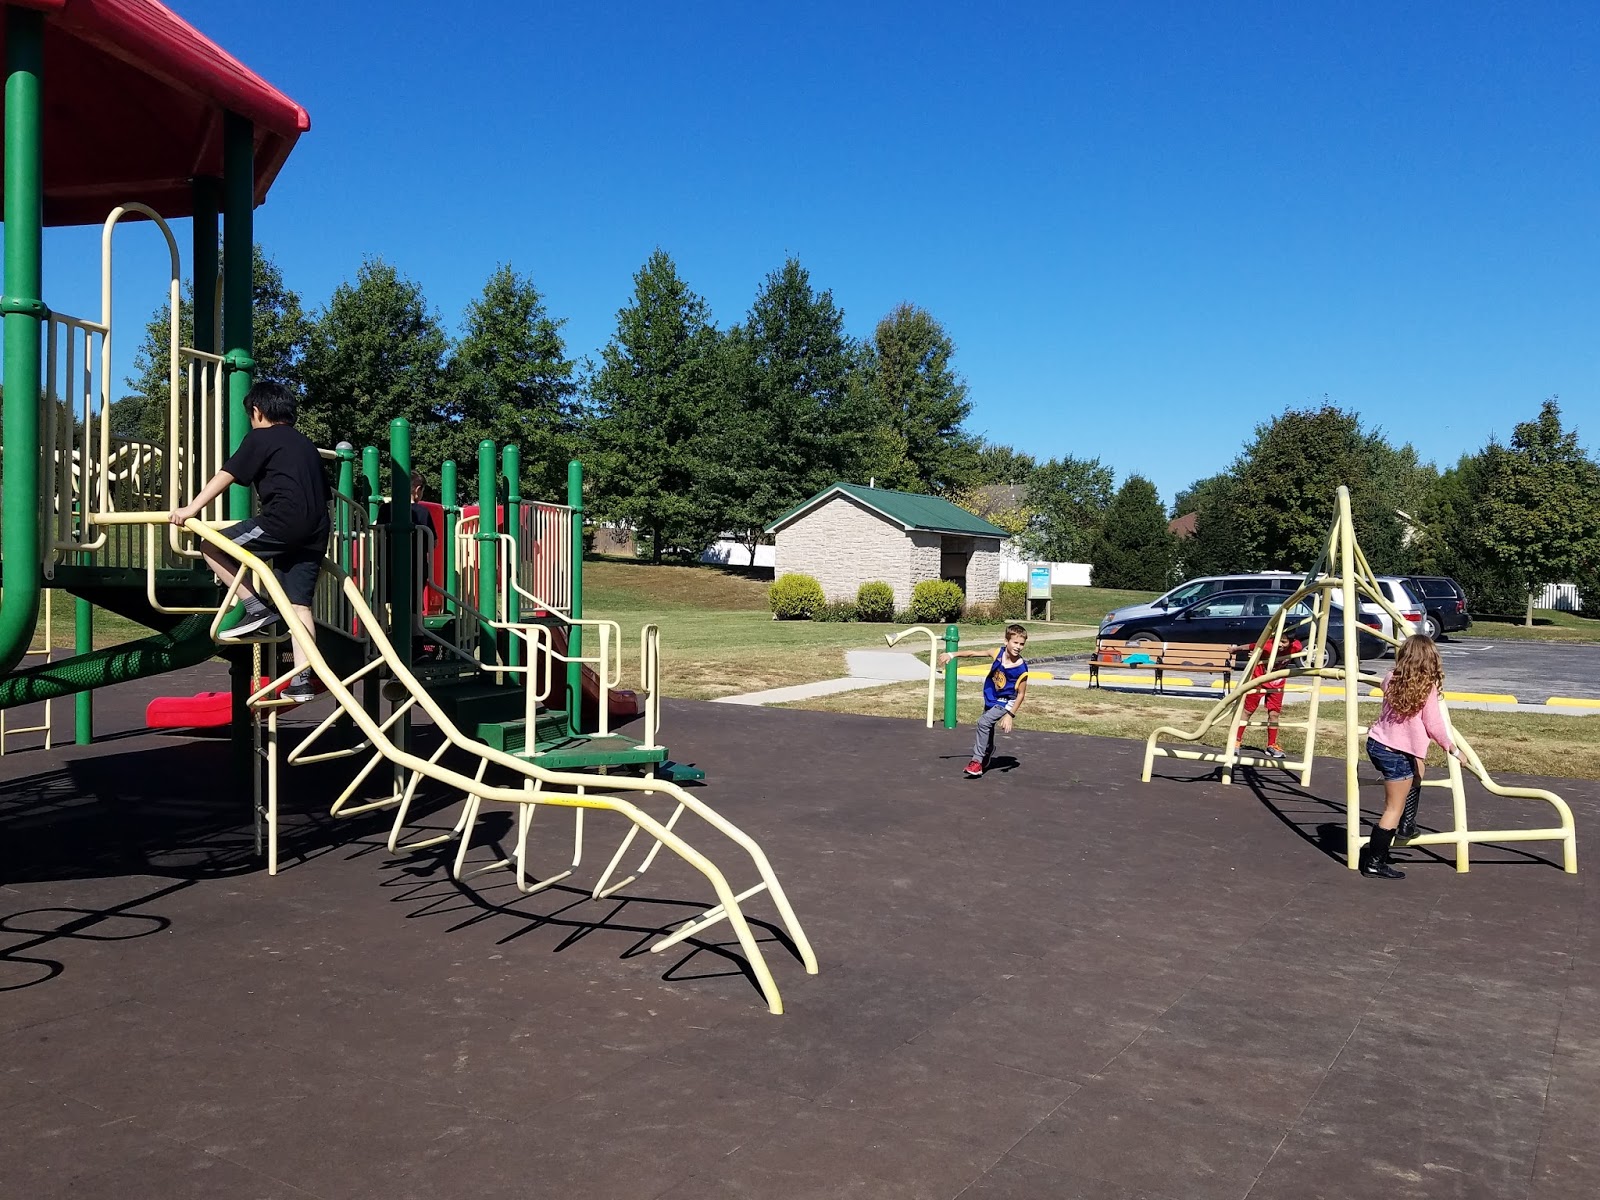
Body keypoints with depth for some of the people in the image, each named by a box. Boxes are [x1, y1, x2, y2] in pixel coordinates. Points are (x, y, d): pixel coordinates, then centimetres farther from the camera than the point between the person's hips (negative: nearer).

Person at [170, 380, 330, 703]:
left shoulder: (260, 438, 7)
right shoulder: (306, 444, 28)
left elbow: (225, 476, -1)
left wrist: (192, 508, 0)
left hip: (282, 522, -8)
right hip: (314, 532, 8)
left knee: (211, 547, 5)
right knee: (299, 603, 5)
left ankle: (255, 608, -2)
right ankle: (303, 679, -1)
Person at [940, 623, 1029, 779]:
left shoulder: (1021, 669, -24)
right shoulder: (998, 653, -15)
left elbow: (1021, 695, -17)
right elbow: (973, 653, -5)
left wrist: (1010, 715, -20)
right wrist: (952, 655, -7)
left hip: (1004, 703, -5)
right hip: (990, 700, 6)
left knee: (983, 722, -24)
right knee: (988, 731, 20)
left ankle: (977, 762, -17)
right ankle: (986, 756, 46)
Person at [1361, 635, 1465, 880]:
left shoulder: (1391, 680, 3)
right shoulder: (1428, 687, -11)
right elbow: (1434, 724, -10)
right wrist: (1451, 747, 4)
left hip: (1376, 742, 7)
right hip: (1397, 753, -7)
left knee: (1415, 776, 34)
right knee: (1394, 810, 2)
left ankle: (1407, 826, 40)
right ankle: (1375, 863, 4)